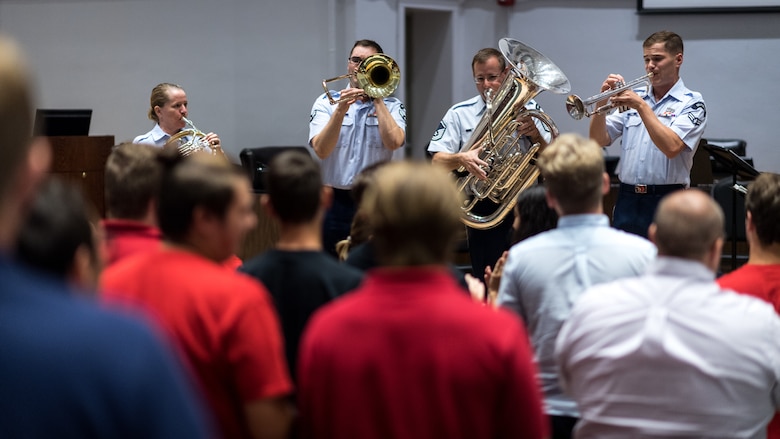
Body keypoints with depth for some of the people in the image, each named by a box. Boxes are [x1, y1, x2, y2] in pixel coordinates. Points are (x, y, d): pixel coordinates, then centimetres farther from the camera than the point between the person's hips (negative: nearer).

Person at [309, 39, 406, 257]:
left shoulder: (391, 107, 6)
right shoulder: (326, 102, 6)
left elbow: (394, 141, -15)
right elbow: (321, 150, -9)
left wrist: (377, 98, -8)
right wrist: (340, 110, -19)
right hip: (336, 204, 0)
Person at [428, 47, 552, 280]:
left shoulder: (529, 110, 7)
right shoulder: (459, 114, 5)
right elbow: (438, 161, -4)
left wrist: (536, 135, -15)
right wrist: (462, 159, -25)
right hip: (482, 209, -1)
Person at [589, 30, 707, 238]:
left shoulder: (690, 103, -1)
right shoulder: (633, 98, 13)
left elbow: (671, 147, -18)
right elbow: (599, 141, 8)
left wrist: (641, 106, -17)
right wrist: (602, 101, -7)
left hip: (666, 201, -4)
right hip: (627, 199, 5)